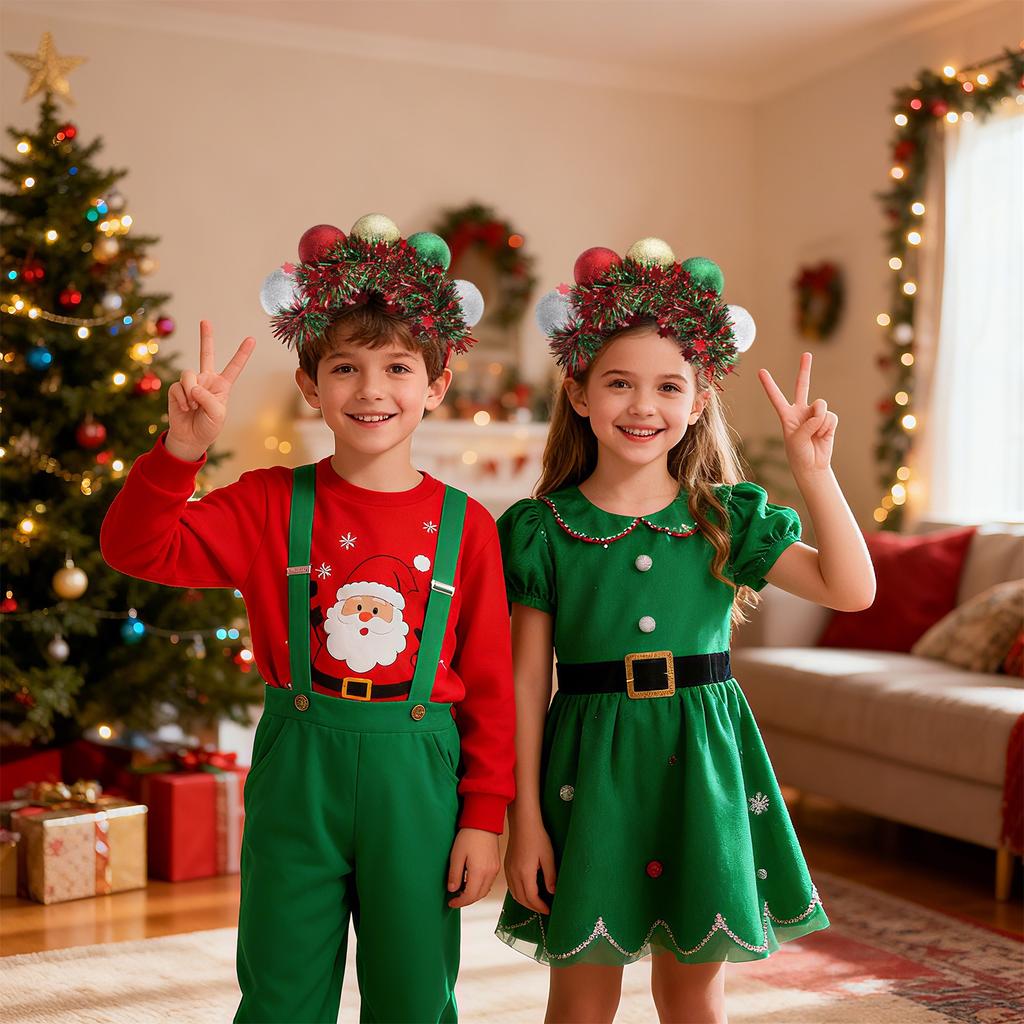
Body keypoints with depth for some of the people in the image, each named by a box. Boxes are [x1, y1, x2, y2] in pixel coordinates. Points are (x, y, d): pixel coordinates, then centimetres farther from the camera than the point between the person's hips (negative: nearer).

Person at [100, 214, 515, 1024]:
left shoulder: (463, 524, -2)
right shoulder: (273, 505, 0)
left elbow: (489, 684, 0)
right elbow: (136, 547, -8)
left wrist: (484, 817, 0)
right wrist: (183, 449, -22)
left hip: (416, 772, 0)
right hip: (296, 769, 0)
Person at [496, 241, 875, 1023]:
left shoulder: (730, 517, 2)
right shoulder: (542, 528, -3)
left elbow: (851, 589, -6)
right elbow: (528, 679, -2)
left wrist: (815, 471, -13)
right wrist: (524, 815, -3)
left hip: (704, 760, 2)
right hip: (591, 765, -1)